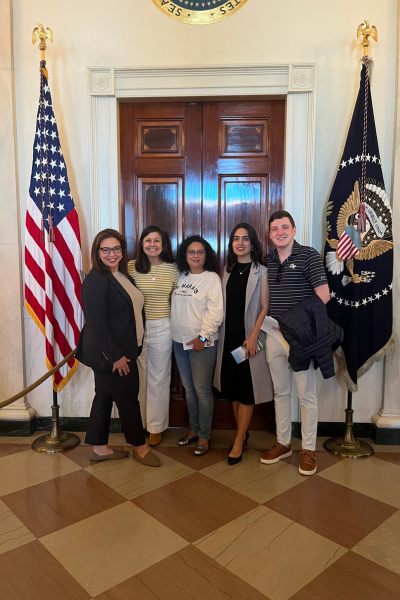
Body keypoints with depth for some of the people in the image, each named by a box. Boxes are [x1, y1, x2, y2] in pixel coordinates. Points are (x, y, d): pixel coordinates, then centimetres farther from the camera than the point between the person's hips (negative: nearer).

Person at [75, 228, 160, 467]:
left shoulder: (122, 275, 10)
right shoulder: (96, 280, -18)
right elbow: (96, 322, -23)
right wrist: (116, 355, -22)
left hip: (121, 350, 9)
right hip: (109, 354, -9)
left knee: (105, 397, 16)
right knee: (128, 398, 5)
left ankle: (100, 448, 30)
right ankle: (140, 446, 24)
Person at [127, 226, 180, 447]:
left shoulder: (172, 269, 1)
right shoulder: (131, 267, -2)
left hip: (162, 329, 0)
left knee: (159, 378, 9)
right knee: (137, 377, 9)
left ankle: (156, 427, 24)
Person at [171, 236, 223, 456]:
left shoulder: (212, 278, -6)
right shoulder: (181, 277, 11)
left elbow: (215, 311, -13)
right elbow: (175, 308, 14)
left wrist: (202, 337, -17)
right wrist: (175, 334, 5)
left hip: (202, 342, -6)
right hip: (180, 341, 6)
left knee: (202, 389, 0)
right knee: (188, 388, 14)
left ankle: (204, 436, 13)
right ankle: (194, 429, 28)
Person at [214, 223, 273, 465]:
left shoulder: (261, 272, -5)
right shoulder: (228, 270, 9)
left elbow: (265, 308, -8)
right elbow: (224, 305, 10)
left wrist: (253, 336, -16)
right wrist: (220, 334, 4)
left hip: (249, 337, -5)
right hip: (228, 336, 5)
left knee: (246, 389, 0)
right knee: (232, 386, 10)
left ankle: (239, 442, 10)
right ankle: (243, 433, 26)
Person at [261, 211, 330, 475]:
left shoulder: (309, 255, -6)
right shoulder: (268, 260, 10)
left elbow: (323, 295, -11)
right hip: (274, 334, 6)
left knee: (307, 395, 4)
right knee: (281, 392, 15)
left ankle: (308, 449, 18)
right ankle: (283, 443, 29)